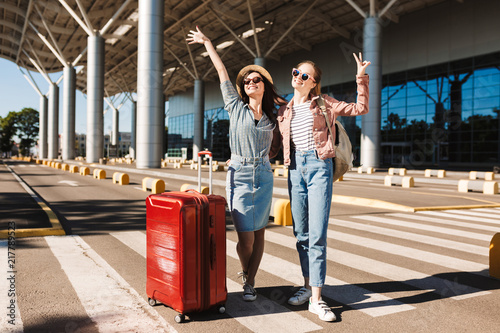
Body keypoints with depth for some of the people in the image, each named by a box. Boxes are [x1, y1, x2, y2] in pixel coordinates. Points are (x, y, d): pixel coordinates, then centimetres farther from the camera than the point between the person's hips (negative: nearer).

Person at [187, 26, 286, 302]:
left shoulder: (271, 118, 10)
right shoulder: (236, 108, 4)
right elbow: (222, 72, 9)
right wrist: (206, 42, 14)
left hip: (264, 176, 3)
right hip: (239, 175, -2)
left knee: (258, 233, 5)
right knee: (246, 237, -6)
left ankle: (249, 283, 21)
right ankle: (246, 274, 25)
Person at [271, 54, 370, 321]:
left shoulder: (324, 104, 7)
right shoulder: (284, 112, 14)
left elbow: (361, 109, 10)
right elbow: (278, 143, 22)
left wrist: (361, 78, 2)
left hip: (319, 166, -4)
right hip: (295, 168, 4)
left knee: (317, 234, -9)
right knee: (301, 233, 8)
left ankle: (316, 299, -4)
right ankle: (308, 285, 24)